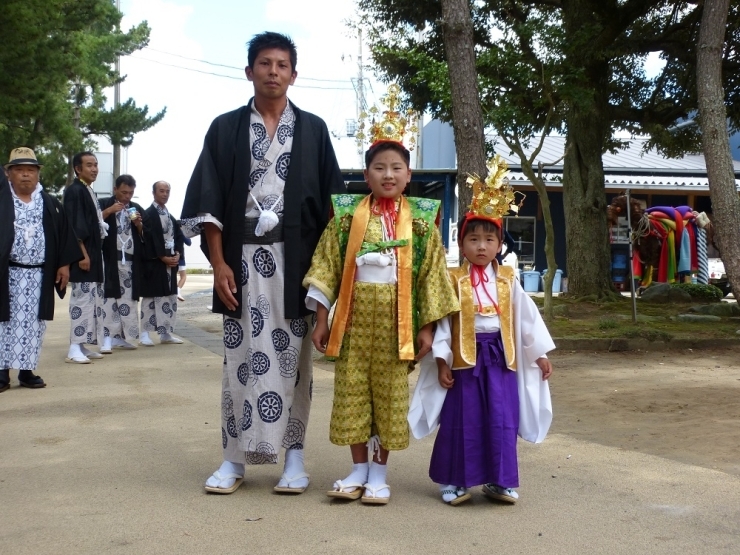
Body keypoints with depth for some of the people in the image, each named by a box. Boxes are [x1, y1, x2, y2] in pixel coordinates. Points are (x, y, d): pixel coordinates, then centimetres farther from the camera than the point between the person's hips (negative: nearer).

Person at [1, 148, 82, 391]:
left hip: (39, 274, 2)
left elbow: (64, 234, 6)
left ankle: (27, 370, 14)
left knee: (33, 324, 6)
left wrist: (64, 264, 0)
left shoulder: (50, 203, 5)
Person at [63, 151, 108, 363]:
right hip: (82, 254, -10)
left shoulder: (89, 192, 17)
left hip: (93, 253, 10)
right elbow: (73, 227, -18)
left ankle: (82, 345, 14)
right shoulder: (74, 191, -11)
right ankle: (74, 348, -9)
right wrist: (82, 254, -21)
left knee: (92, 299, 9)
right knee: (82, 298, -11)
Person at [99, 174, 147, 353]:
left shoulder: (137, 209, 17)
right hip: (109, 260, -4)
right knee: (108, 298, -10)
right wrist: (109, 211, -17)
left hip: (131, 261, 4)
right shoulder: (104, 204, 4)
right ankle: (107, 338, -10)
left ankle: (123, 336, 12)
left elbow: (145, 237, 16)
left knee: (129, 300, 5)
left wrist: (139, 225, -3)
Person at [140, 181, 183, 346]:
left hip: (171, 261, 7)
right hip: (154, 262, -7)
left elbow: (177, 237, 13)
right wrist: (163, 257, -16)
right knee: (151, 297, -4)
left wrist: (177, 254, -4)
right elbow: (149, 238, -14)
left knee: (170, 297, 7)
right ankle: (145, 334, -1)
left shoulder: (170, 216, 17)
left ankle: (166, 333, 13)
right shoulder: (148, 214, -5)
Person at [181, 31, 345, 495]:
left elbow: (331, 201, 6)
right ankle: (236, 457, 11)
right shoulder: (226, 129, 7)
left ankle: (294, 454, 10)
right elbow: (209, 201, 3)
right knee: (241, 356, 3)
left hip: (295, 258, 0)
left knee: (292, 357, 2)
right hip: (242, 257, 0)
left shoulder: (313, 130, 8)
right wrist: (219, 263, -6)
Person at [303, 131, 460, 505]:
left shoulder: (421, 220, 1)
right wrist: (322, 319, -1)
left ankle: (379, 473, 16)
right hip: (355, 313, 1)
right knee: (351, 389, 5)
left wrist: (426, 327, -2)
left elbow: (432, 274, 2)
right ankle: (358, 469, 18)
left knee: (390, 391, 4)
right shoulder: (348, 215, 2)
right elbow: (327, 267, 2)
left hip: (396, 318, -1)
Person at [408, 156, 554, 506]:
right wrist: (442, 360, -8)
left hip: (501, 356, 2)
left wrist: (540, 354, 10)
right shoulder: (454, 279, -3)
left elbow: (527, 317, 10)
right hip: (465, 357, -2)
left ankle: (499, 480, 14)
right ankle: (453, 481, 14)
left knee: (502, 421, 2)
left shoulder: (507, 279, 5)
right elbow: (442, 321, -4)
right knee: (461, 421, 3)